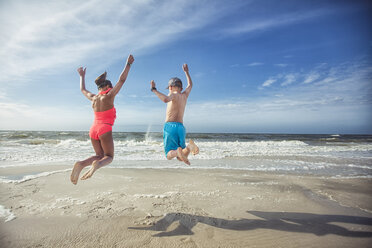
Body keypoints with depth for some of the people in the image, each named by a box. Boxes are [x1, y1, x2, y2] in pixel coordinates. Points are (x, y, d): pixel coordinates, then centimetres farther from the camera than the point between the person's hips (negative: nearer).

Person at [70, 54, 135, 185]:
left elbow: (82, 89, 34)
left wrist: (82, 76, 48)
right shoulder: (109, 96, -2)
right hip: (105, 130, -6)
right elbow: (122, 79, -2)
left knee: (99, 155, 18)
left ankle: (81, 164, -9)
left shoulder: (93, 98, 12)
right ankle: (97, 164, -29)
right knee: (109, 157, 5)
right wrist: (128, 64, 4)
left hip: (93, 129, 6)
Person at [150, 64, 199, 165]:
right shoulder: (185, 95, 17)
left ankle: (177, 151, -33)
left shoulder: (173, 95, -2)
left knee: (169, 155, 2)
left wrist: (154, 90, -17)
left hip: (170, 126, -5)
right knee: (181, 158, 9)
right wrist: (186, 72, 49)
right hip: (181, 127, 5)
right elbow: (190, 85, 37)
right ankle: (189, 146, -24)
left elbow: (166, 99, -26)